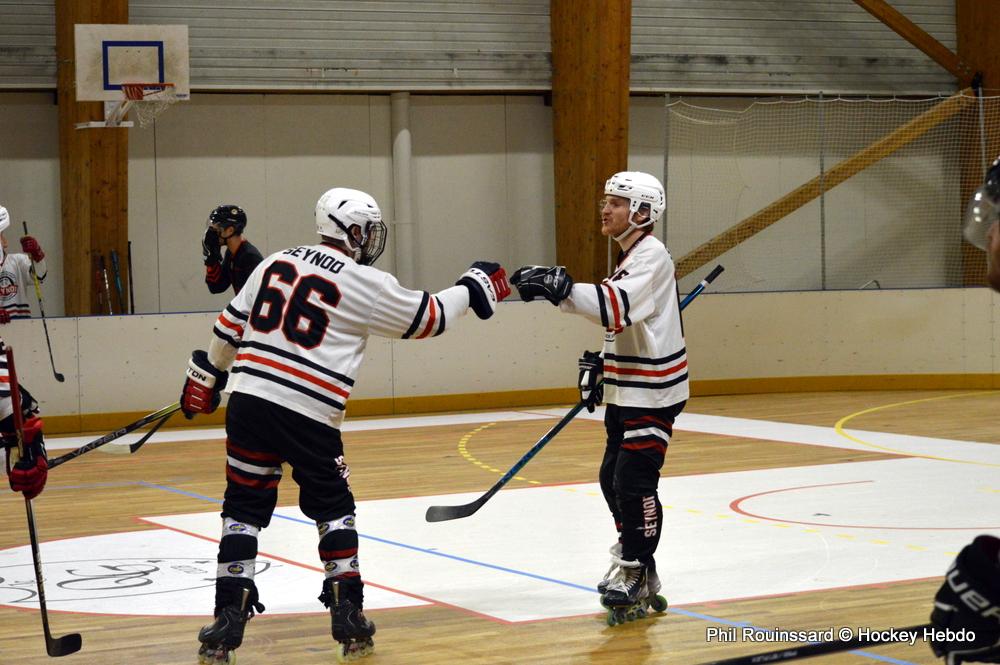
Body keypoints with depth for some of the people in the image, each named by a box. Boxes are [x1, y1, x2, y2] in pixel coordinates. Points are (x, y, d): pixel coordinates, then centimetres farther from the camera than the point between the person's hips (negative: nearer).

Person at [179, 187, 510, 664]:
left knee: (244, 508, 9)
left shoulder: (277, 263, 13)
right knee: (333, 508, 15)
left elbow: (230, 325, 17)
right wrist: (474, 289, 25)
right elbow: (429, 317, 9)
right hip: (309, 416, -3)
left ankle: (229, 617, 2)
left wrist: (206, 377, 30)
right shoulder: (365, 284, -1)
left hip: (249, 401, 3)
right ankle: (347, 613, 12)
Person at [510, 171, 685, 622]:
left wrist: (562, 289, -43)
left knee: (634, 479, -11)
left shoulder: (651, 255, -16)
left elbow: (619, 307, -34)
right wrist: (600, 364, 14)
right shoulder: (630, 257, 16)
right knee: (613, 478, 14)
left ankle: (637, 576, -4)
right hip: (626, 390, 10)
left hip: (652, 392, -10)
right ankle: (631, 554, 29)